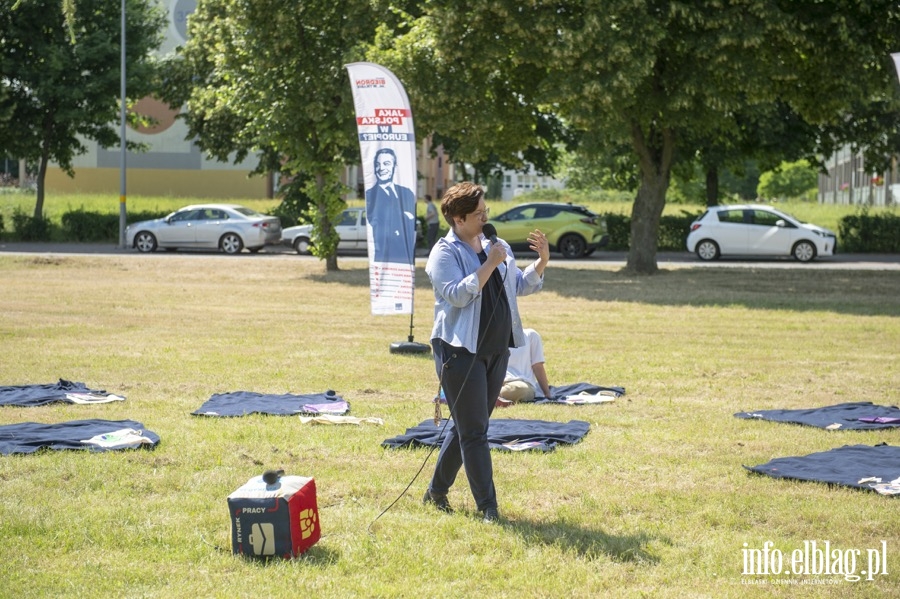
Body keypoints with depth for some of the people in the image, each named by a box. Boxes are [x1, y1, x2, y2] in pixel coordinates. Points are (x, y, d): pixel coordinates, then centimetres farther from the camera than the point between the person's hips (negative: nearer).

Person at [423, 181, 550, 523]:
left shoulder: (496, 247, 12)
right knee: (474, 432, -5)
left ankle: (437, 492, 28)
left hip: (496, 350, 7)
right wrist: (489, 265, -23)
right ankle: (487, 506, -2)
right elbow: (458, 294, -22)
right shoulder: (445, 253, -9)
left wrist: (542, 262, 2)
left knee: (466, 428, 15)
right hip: (461, 351, -7)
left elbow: (520, 286, 18)